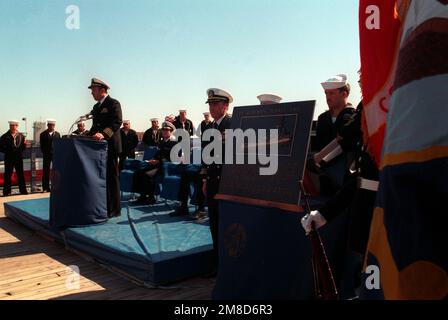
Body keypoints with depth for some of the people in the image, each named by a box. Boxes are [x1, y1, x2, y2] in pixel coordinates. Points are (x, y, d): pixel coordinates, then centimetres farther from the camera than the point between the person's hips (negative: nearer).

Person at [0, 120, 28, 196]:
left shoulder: (21, 136, 7)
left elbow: (23, 148, 7)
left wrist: (24, 144, -12)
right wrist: (7, 151, -11)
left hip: (19, 158, 2)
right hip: (9, 158, -2)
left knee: (21, 174, 5)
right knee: (8, 175, 2)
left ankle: (23, 190, 11)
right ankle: (7, 191, 9)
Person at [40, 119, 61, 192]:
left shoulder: (57, 134, 11)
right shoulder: (43, 134, 5)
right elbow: (42, 146, 2)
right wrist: (44, 153, -8)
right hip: (46, 155, -1)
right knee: (46, 172, 1)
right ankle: (45, 188, 6)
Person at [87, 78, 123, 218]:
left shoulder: (113, 103, -6)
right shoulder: (97, 106, 21)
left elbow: (117, 122, -19)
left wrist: (104, 134, -32)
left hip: (110, 146, -8)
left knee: (111, 177, -3)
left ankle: (114, 209, 4)